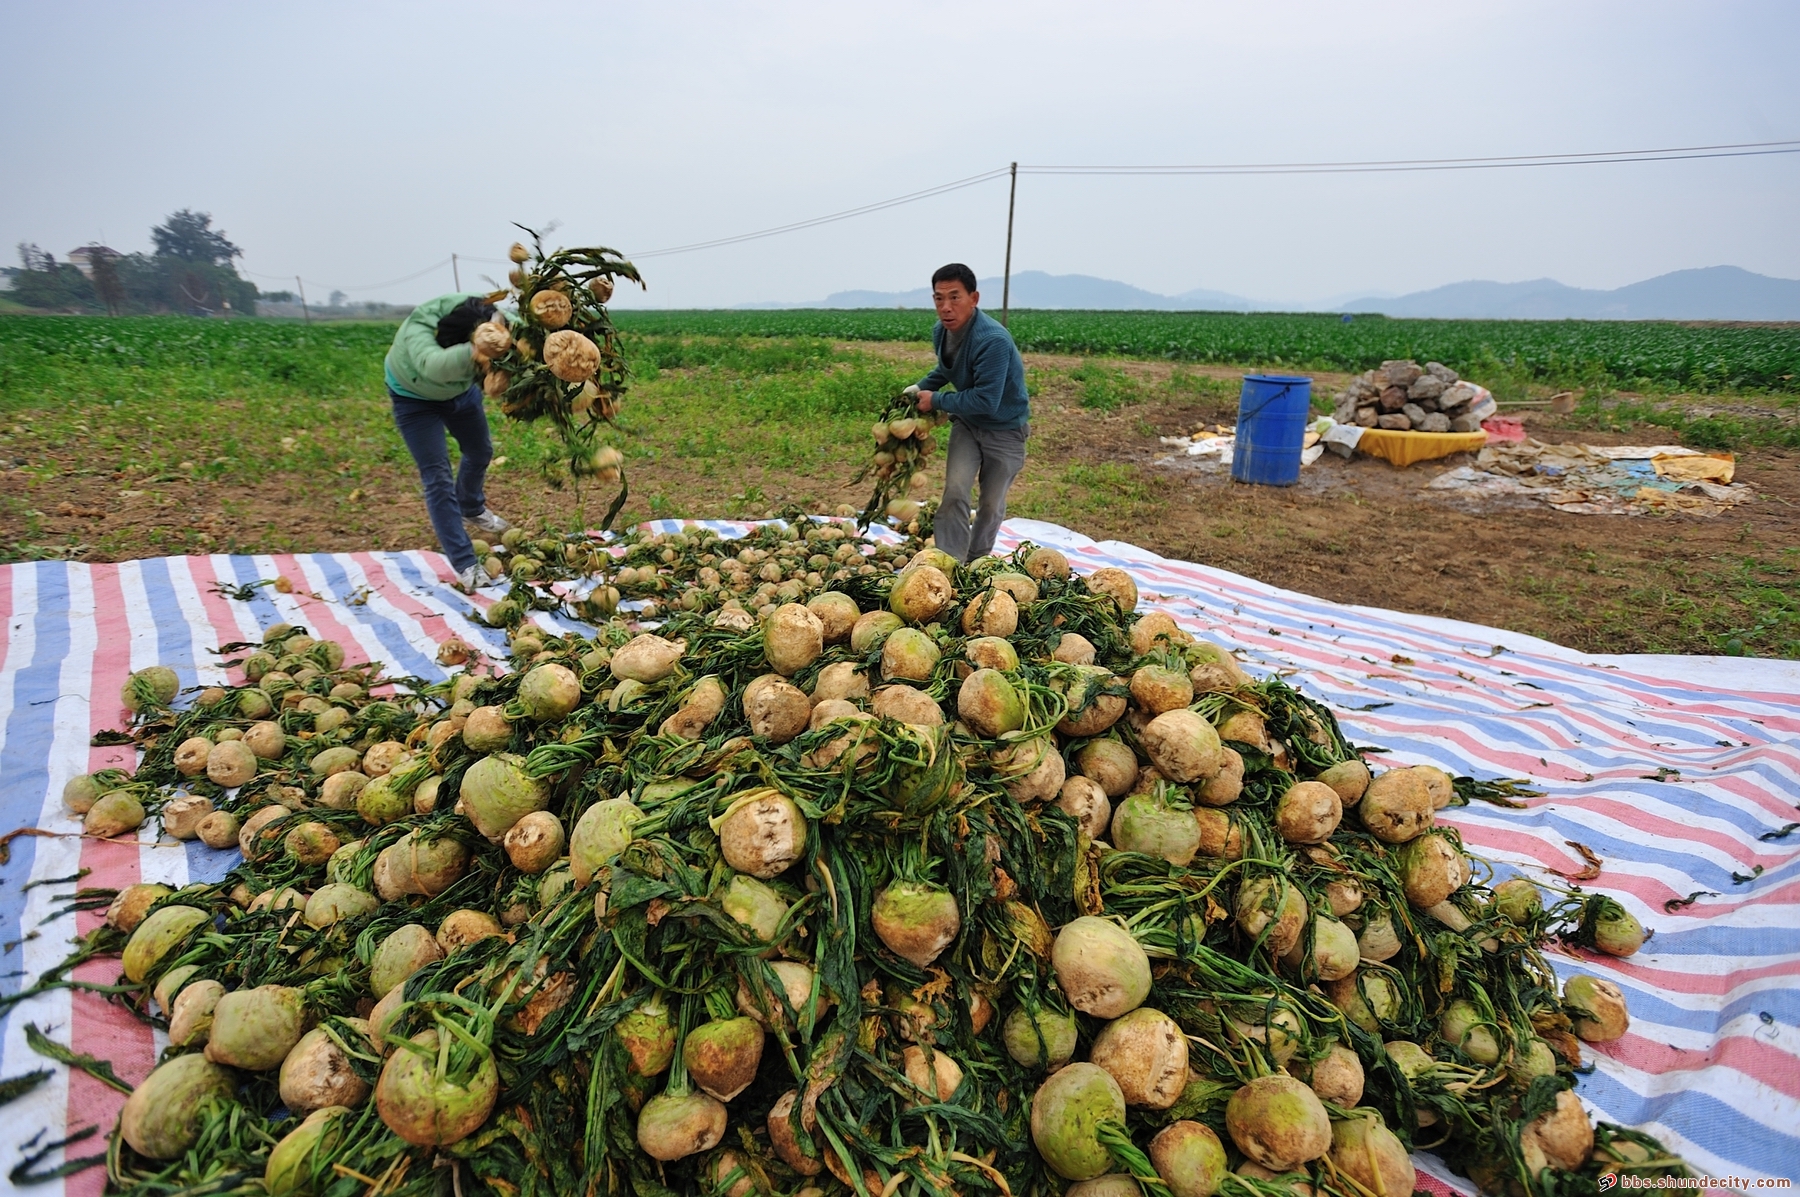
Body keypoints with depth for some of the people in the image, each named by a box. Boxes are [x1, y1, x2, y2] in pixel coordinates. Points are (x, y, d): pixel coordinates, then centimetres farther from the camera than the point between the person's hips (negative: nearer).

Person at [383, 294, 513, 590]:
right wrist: (471, 354, -84)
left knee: (480, 452, 20)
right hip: (415, 396, -5)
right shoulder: (418, 330, -45)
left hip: (461, 389, 5)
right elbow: (433, 364, -65)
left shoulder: (490, 319, -31)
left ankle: (471, 510, 50)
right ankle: (464, 565, -8)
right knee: (438, 477, -11)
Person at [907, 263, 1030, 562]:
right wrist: (920, 387, -2)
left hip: (1004, 429, -5)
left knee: (991, 503, 8)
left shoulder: (993, 340, -32)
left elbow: (985, 402, -34)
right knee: (955, 492, -12)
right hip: (967, 423, 5)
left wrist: (936, 401, -23)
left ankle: (977, 563, 29)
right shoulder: (941, 332, -7)